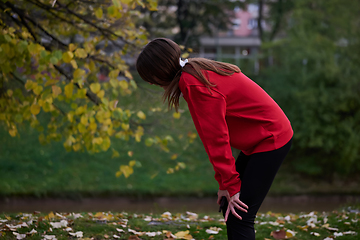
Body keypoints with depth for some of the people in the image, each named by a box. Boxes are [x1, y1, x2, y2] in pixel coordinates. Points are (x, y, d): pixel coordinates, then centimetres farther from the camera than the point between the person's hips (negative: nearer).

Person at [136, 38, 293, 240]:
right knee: (230, 210, 13)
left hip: (271, 140, -10)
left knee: (239, 217, -12)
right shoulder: (196, 72, 9)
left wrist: (231, 185, -15)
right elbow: (214, 135, 10)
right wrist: (225, 181, 10)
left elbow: (216, 138, -21)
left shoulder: (196, 86, -22)